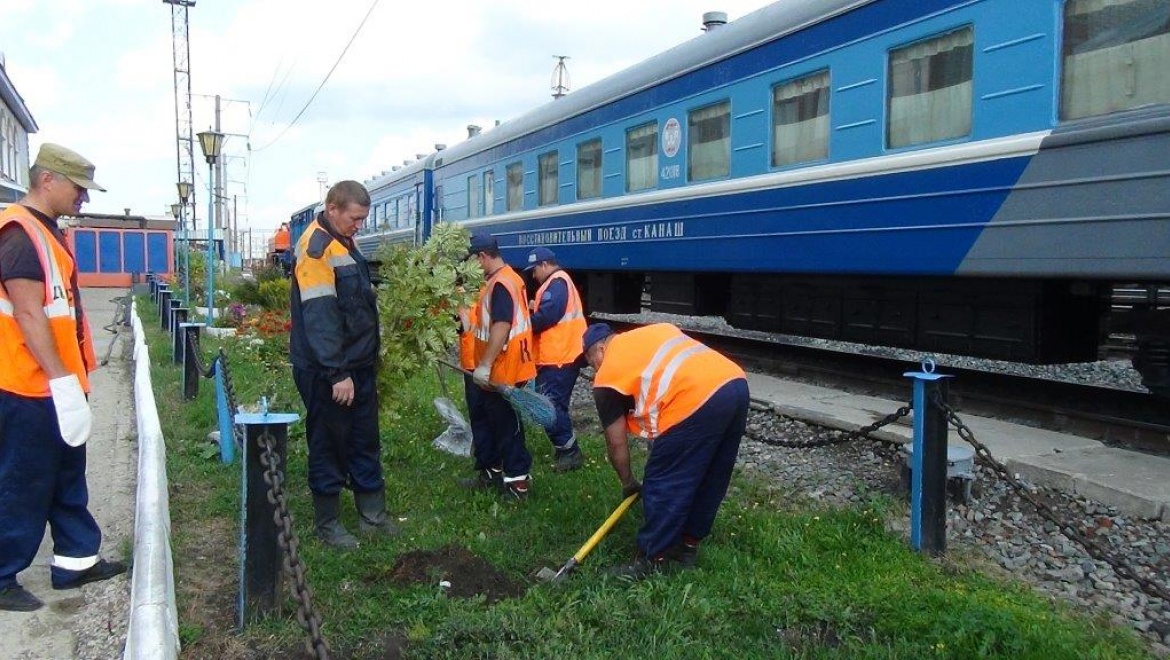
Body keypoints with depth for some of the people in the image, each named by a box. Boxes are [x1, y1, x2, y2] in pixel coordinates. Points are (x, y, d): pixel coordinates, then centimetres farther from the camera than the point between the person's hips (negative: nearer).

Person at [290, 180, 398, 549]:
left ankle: (372, 515, 26)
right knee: (329, 446, 3)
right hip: (328, 372, -9)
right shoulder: (316, 248, -18)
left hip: (358, 366, 9)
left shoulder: (343, 244, 13)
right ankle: (327, 524, 17)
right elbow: (319, 317, -24)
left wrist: (365, 363, 20)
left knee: (365, 442, 15)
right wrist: (337, 373, -26)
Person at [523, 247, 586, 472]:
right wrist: (535, 307, 5)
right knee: (555, 404, 15)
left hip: (559, 358, -11)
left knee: (549, 405, -9)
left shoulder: (556, 284, -15)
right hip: (561, 355, 11)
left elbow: (544, 318, -22)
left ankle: (569, 451, -4)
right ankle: (566, 450, 22)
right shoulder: (559, 283, 20)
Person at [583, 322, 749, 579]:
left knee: (663, 485, 7)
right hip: (736, 383, 8)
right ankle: (688, 544, 36)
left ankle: (651, 561, 17)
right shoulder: (652, 332, 30)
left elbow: (616, 443, 16)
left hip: (698, 400, -8)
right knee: (711, 479, 21)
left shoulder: (608, 376, 11)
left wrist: (628, 483, 33)